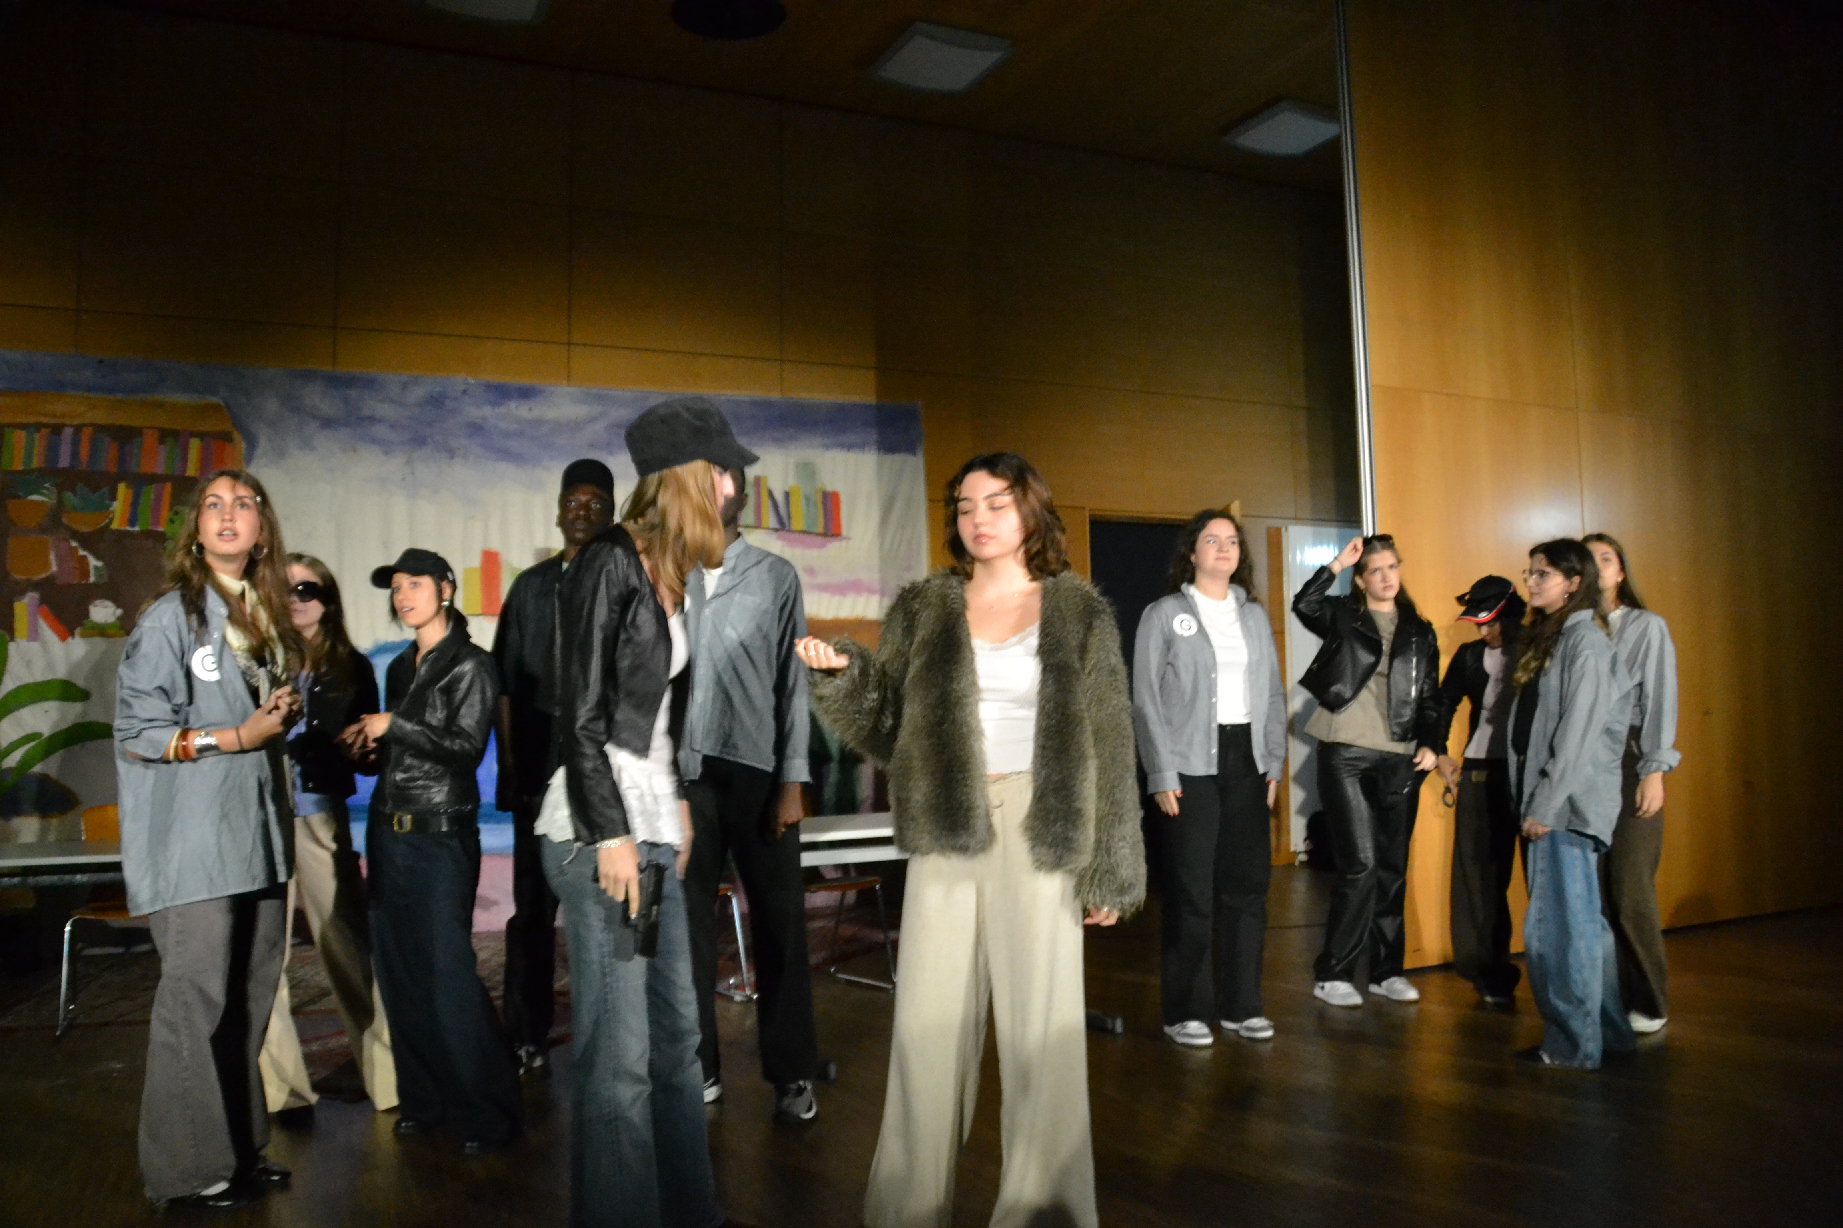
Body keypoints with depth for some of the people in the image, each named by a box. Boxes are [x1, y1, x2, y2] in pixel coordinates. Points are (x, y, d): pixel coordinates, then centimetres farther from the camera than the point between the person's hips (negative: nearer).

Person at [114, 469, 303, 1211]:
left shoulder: (267, 618, 14)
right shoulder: (171, 617, -5)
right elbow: (136, 731, -9)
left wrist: (282, 716, 3)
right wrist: (233, 737, -13)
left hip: (259, 836, 6)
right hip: (192, 841, -6)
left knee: (250, 999, 9)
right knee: (195, 1002, -3)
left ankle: (239, 1149, 20)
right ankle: (188, 1170, 8)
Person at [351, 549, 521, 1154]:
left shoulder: (470, 665, -5)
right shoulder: (400, 667, 15)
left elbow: (466, 748, -14)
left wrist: (393, 726, -12)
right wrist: (368, 744, 4)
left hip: (440, 836, -7)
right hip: (387, 828, 7)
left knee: (447, 974, -9)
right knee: (398, 973, 8)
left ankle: (488, 1113, 2)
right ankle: (425, 1100, 21)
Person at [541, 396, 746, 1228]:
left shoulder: (664, 573, 15)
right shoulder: (608, 564, -8)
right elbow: (579, 715, -12)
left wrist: (676, 807, 14)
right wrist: (611, 835, -15)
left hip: (653, 826, 8)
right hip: (602, 831, -8)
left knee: (678, 1036, 12)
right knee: (620, 1056, -4)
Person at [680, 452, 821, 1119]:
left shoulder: (776, 576, 4)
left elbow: (793, 681, 2)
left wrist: (792, 780, -4)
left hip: (757, 770, -1)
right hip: (683, 772, 1)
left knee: (779, 923, 4)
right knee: (687, 920, 7)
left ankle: (792, 1073, 15)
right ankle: (698, 1067, 20)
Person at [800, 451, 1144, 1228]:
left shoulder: (1078, 612, 2)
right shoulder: (922, 609, 8)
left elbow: (1108, 745, 0)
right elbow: (890, 729, 7)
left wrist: (1109, 868, -3)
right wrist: (841, 676, -11)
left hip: (1038, 830, -2)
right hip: (944, 827, 2)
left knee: (1041, 1021, 3)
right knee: (929, 1018, 6)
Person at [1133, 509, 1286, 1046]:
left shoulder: (1255, 616, 15)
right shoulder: (1163, 614, 1)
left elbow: (1274, 694, 16)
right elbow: (1146, 700, -4)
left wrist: (1274, 761, 7)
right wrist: (1161, 775, -10)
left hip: (1247, 762, 5)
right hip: (1191, 765, -4)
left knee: (1247, 885, 6)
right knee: (1192, 891, -3)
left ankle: (1241, 1005, 19)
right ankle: (1186, 1011, 10)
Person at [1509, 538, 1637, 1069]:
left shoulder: (1586, 639, -10)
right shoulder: (1547, 637, 16)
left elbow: (1577, 733, -16)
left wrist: (1545, 805, -17)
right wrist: (1533, 802, 11)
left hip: (1571, 803, -9)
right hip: (1548, 801, 9)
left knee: (1562, 923, -4)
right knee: (1580, 921, 15)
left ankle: (1573, 1045, 5)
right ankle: (1606, 1031, 25)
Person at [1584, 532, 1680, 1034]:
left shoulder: (1647, 627, 6)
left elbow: (1659, 700, 0)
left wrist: (1654, 772, -9)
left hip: (1628, 762, -2)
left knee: (1630, 892, -6)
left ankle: (1647, 1003, 6)